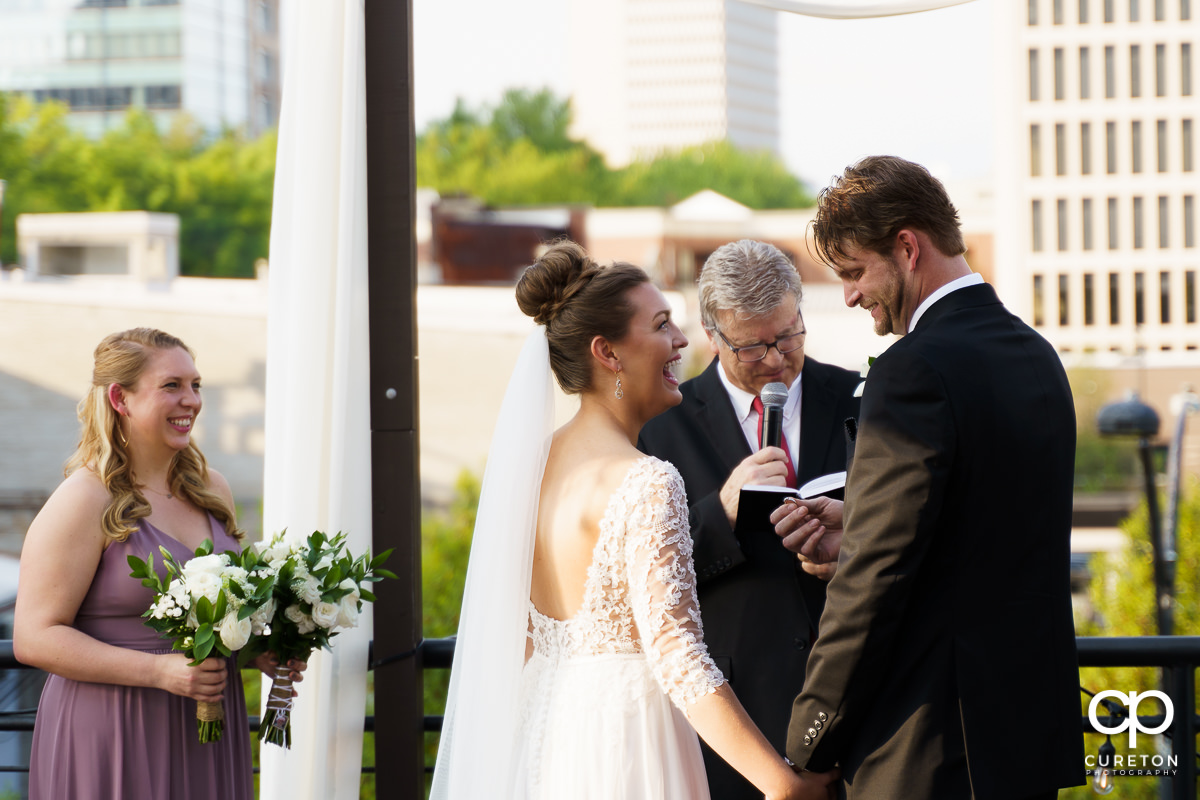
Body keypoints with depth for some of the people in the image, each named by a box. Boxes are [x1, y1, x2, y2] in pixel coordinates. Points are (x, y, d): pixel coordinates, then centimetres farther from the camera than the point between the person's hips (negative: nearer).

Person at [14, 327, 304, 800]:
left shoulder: (211, 489, 10)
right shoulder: (83, 502, -12)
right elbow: (34, 639, -16)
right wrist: (159, 670, -22)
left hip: (207, 729, 6)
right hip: (114, 742, -6)